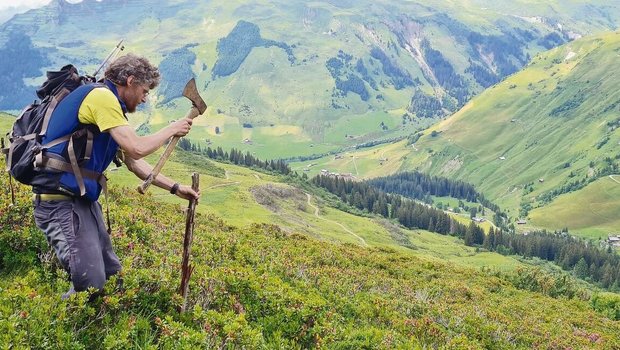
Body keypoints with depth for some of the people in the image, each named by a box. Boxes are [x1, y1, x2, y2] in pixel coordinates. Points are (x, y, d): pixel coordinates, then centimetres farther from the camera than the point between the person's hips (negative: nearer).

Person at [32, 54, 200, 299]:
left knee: (111, 275, 11)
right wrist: (172, 129, -4)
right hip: (61, 200, -11)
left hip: (83, 198, 11)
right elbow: (137, 149, -21)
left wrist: (175, 188, 19)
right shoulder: (101, 96, -13)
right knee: (91, 285, -13)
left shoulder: (108, 104, 18)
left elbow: (134, 163, 21)